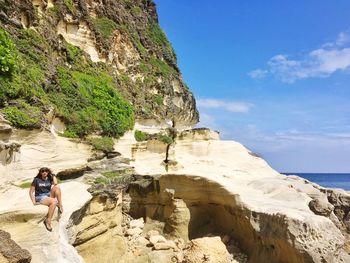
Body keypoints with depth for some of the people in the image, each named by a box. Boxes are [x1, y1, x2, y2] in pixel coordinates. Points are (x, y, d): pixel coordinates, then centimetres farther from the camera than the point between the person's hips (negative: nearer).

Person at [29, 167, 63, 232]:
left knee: (57, 187, -24)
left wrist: (53, 175, -1)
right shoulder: (36, 180, 1)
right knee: (54, 201, -35)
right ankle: (48, 221, -28)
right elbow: (31, 191, -1)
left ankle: (60, 205, -22)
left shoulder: (49, 179, 11)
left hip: (49, 195, 4)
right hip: (40, 197, -4)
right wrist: (34, 202, -12)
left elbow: (55, 184, -10)